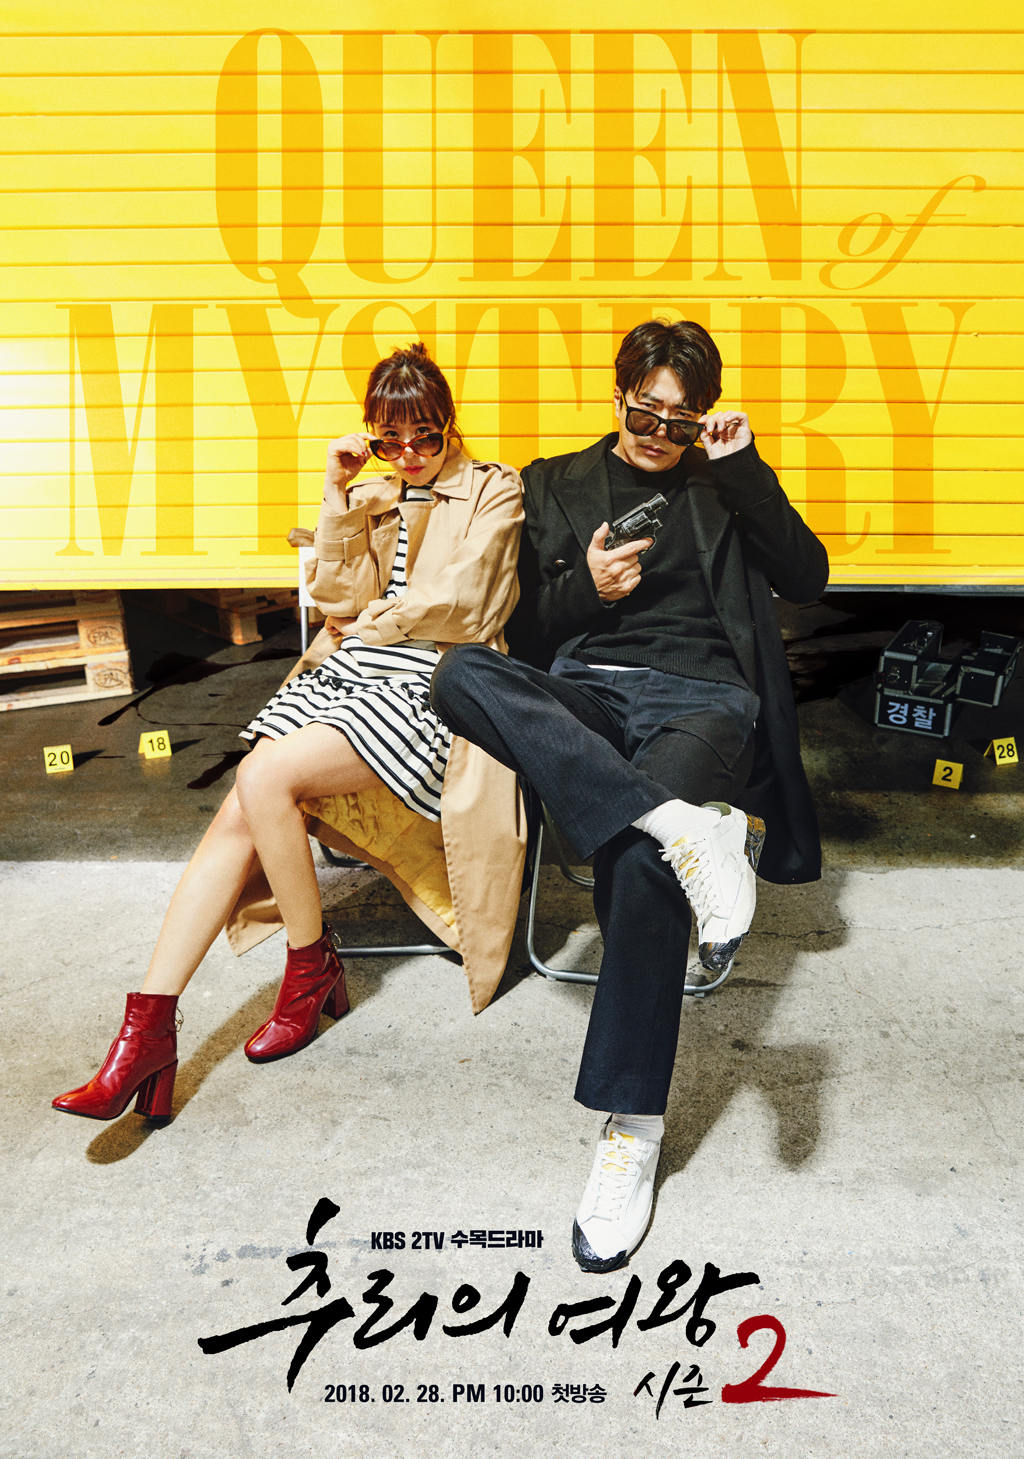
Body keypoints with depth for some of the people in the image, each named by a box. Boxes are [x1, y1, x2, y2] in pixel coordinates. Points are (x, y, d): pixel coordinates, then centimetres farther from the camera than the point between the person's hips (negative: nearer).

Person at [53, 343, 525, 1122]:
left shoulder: (494, 489, 7)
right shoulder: (367, 496, 22)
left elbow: (459, 602, -4)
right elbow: (339, 597, 9)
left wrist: (374, 622, 6)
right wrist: (338, 493, 3)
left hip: (426, 683, -5)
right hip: (344, 674, 5)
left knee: (266, 776, -28)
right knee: (238, 815, -18)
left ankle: (312, 967, -6)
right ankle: (148, 1027, -17)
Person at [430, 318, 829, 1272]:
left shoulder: (723, 481, 23)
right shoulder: (557, 484, 22)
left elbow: (807, 578, 9)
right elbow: (527, 634, 16)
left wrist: (743, 467, 5)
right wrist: (587, 588, -5)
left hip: (698, 694, -1)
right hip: (582, 694, 2)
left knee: (643, 864, -34)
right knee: (462, 675, -33)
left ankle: (631, 1128, -20)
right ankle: (692, 827, -43)